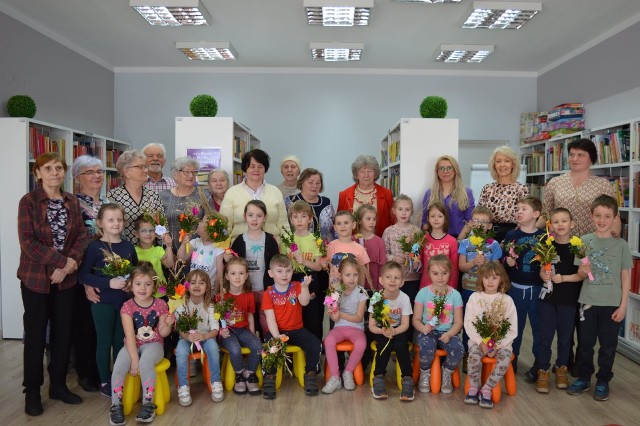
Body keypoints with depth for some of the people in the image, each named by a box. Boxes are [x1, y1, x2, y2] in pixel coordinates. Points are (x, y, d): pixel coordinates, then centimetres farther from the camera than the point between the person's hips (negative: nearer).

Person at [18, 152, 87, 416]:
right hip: (35, 278, -4)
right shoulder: (28, 201, -8)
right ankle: (32, 391, 21)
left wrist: (70, 263, -14)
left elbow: (82, 235, 2)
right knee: (35, 334, 6)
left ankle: (58, 385, 25)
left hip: (67, 278, 4)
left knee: (64, 332, 10)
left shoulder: (72, 202, 5)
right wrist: (63, 261, -19)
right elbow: (27, 242, -16)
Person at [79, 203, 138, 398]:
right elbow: (82, 274, -13)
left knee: (121, 341, 13)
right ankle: (105, 382, 21)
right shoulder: (95, 247, -9)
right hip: (103, 302, -4)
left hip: (124, 301, 4)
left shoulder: (128, 246, 4)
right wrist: (108, 283, -21)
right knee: (105, 342, 7)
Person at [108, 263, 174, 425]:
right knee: (119, 366, -28)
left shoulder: (160, 305, -3)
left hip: (153, 344, -1)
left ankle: (148, 404, -20)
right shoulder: (127, 306, -7)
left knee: (146, 363, -33)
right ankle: (116, 405, -13)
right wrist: (134, 358, -23)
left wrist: (167, 324, -21)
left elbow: (162, 333, 1)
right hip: (132, 345, 1)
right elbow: (130, 335, -14)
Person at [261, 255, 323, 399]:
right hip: (277, 331, -1)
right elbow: (270, 318, -10)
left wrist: (305, 286, -33)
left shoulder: (296, 287, 4)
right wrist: (277, 336, -25)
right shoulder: (268, 294, -2)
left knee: (315, 344, -21)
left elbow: (304, 302, -16)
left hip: (297, 330, 2)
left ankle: (310, 375, 0)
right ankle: (269, 378, -9)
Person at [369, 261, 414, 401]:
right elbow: (371, 325, -12)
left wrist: (394, 331, -34)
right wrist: (383, 331, -34)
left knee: (401, 345, -31)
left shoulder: (404, 298, -11)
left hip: (399, 331, 0)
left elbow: (405, 324, -13)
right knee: (385, 344, -31)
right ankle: (379, 378, -21)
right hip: (380, 331, 0)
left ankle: (408, 379, -21)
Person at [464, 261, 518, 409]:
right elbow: (468, 323, -2)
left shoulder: (507, 300, 2)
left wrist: (498, 345, -14)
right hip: (478, 338, 0)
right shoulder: (475, 297, 3)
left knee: (505, 358, -29)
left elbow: (512, 329, -1)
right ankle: (473, 387, -6)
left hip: (501, 340, 1)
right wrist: (480, 342, -15)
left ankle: (486, 389, -11)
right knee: (474, 355, -31)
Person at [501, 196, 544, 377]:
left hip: (538, 288, -1)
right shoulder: (512, 235, 1)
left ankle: (539, 364, 22)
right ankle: (511, 361, 28)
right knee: (515, 325, 12)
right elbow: (503, 259, 0)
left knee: (539, 325, 7)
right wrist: (508, 261, -20)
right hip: (516, 287, 1)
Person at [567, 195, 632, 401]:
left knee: (608, 345, 9)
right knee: (585, 342, 10)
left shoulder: (621, 245, -2)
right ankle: (583, 378, 26)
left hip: (612, 303, -1)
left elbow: (626, 276, -1)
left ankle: (603, 381, 25)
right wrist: (583, 271, -21)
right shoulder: (584, 241, -1)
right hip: (588, 301, 1)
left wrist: (623, 305, -5)